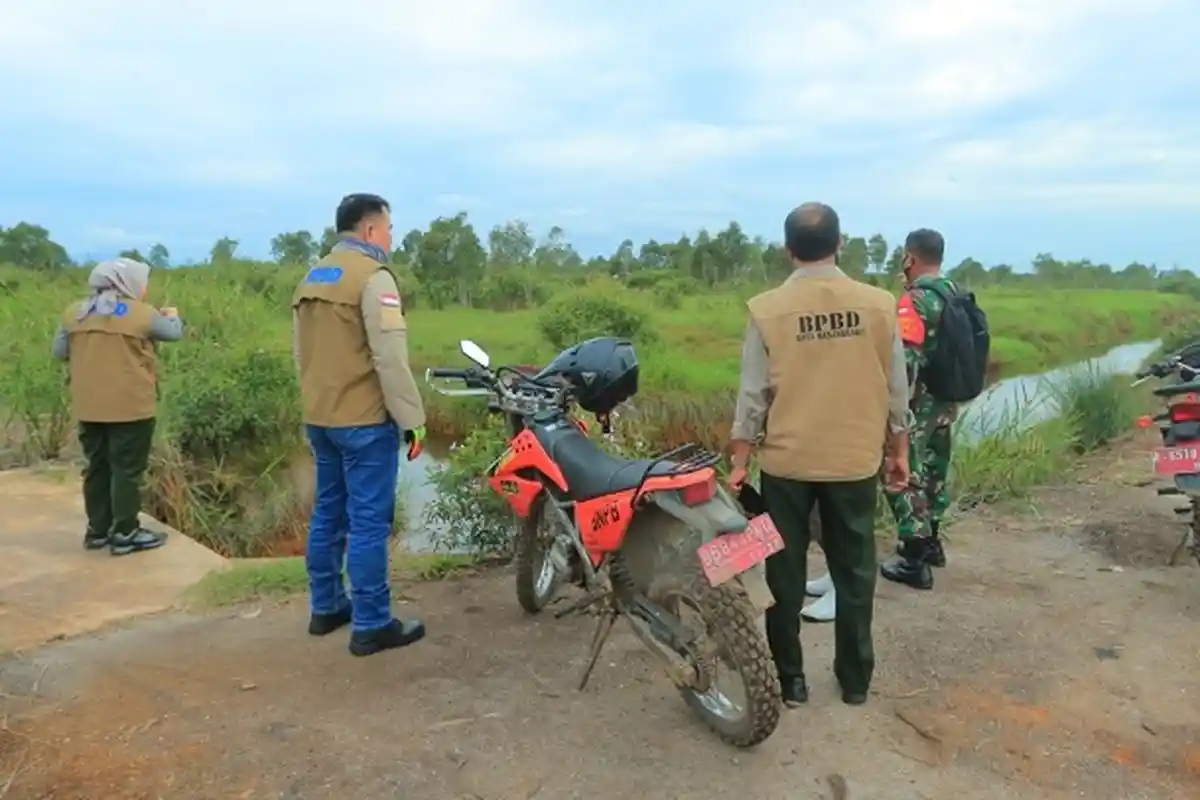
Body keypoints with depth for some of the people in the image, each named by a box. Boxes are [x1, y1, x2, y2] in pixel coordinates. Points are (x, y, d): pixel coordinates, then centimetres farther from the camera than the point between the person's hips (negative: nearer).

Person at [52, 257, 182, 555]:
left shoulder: (73, 313, 6)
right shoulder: (141, 313, -8)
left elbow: (58, 351, 11)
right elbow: (174, 332, 7)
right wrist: (173, 315, 27)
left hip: (88, 407, 6)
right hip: (130, 407, -5)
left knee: (97, 467, 15)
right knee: (127, 469, 2)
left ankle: (97, 530, 24)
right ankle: (125, 533, 7)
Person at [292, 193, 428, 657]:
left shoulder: (311, 279, 14)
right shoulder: (373, 276, -13)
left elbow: (301, 352, 18)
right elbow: (391, 357, -19)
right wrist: (412, 419, -15)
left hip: (319, 418, 9)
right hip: (365, 420, -9)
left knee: (328, 513, 16)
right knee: (368, 522, -3)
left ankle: (325, 608, 27)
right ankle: (371, 625, 4)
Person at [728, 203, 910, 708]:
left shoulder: (767, 309, -10)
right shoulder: (878, 304, -3)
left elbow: (753, 394, -8)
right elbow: (896, 389, 2)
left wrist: (740, 461, 1)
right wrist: (898, 451, 15)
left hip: (787, 462, -1)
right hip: (856, 460, 2)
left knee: (786, 574, 12)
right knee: (854, 573, 16)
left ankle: (789, 680, 23)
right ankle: (855, 679, 27)